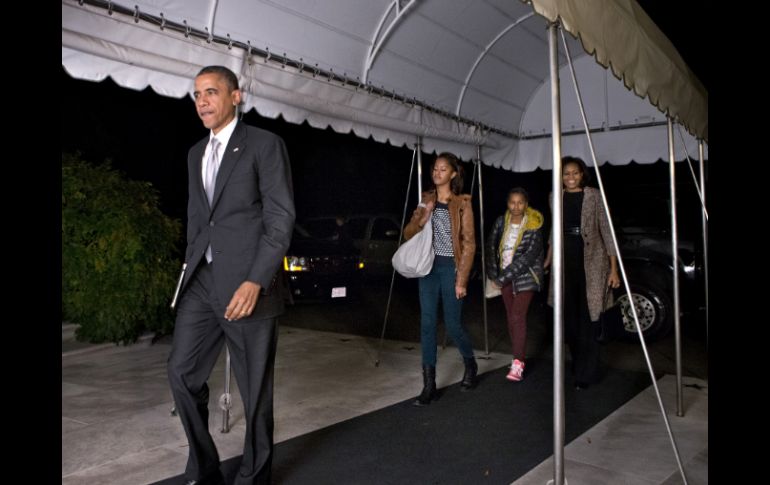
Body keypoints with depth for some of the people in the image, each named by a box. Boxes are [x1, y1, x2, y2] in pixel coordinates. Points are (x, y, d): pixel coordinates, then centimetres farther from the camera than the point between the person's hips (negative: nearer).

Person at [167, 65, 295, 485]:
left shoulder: (264, 145, -4)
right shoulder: (196, 152, 17)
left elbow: (282, 217, -11)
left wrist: (255, 281, -19)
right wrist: (190, 265, 13)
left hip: (246, 284, -6)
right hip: (202, 282, 6)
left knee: (254, 386, 4)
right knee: (182, 371, 5)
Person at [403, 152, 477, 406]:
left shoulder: (462, 204, -5)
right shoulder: (426, 200, 9)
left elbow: (469, 244, -7)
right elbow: (408, 234, 8)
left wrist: (462, 279, -12)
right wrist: (422, 217, -12)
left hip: (450, 267, -4)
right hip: (428, 266, 4)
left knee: (452, 324, 3)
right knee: (427, 323, 0)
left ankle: (470, 364, 33)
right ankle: (429, 384, 6)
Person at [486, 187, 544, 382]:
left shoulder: (534, 226, -13)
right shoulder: (501, 222, -1)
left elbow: (529, 256, -18)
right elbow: (491, 247, 3)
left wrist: (503, 277, -19)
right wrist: (494, 275, -5)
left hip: (525, 276, -4)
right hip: (505, 277, 5)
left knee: (518, 316, -13)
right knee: (510, 317, 8)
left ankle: (518, 364, -10)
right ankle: (519, 355, 20)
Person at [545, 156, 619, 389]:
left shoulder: (594, 196, -3)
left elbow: (606, 231, -5)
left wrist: (613, 268, -9)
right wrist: (548, 260, 18)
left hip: (591, 261, -4)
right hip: (565, 261, 4)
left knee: (588, 317, -3)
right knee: (569, 317, 10)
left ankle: (586, 373, 6)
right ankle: (579, 365, 28)